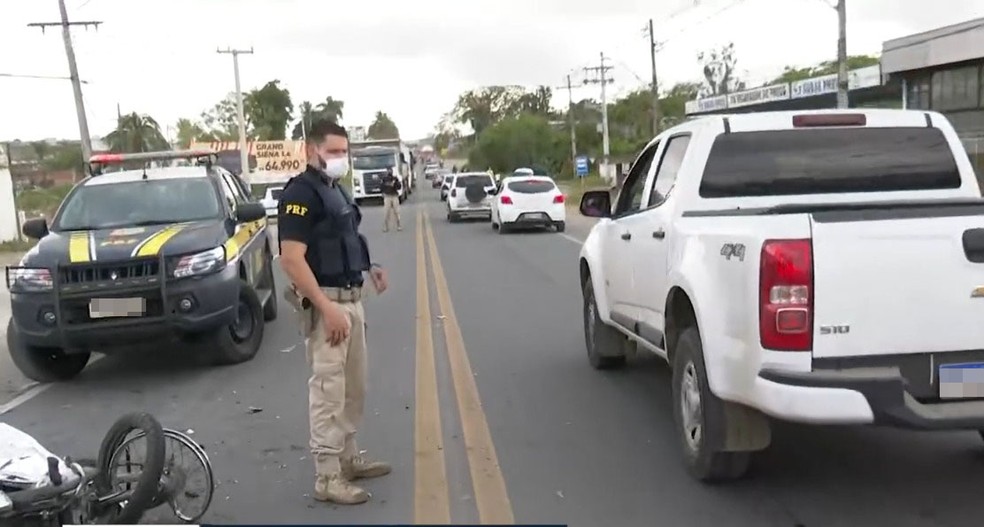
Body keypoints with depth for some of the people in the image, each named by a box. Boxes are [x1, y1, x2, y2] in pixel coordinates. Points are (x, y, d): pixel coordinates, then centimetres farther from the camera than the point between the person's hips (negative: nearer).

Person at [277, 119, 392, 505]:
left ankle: (348, 458, 30)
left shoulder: (335, 190, 13)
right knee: (328, 390, -4)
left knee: (353, 387, 17)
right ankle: (327, 477, 4)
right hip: (325, 303, -10)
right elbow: (292, 259, -23)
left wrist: (368, 267, 8)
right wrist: (327, 309, -26)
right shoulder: (301, 193, -15)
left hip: (351, 298, 10)